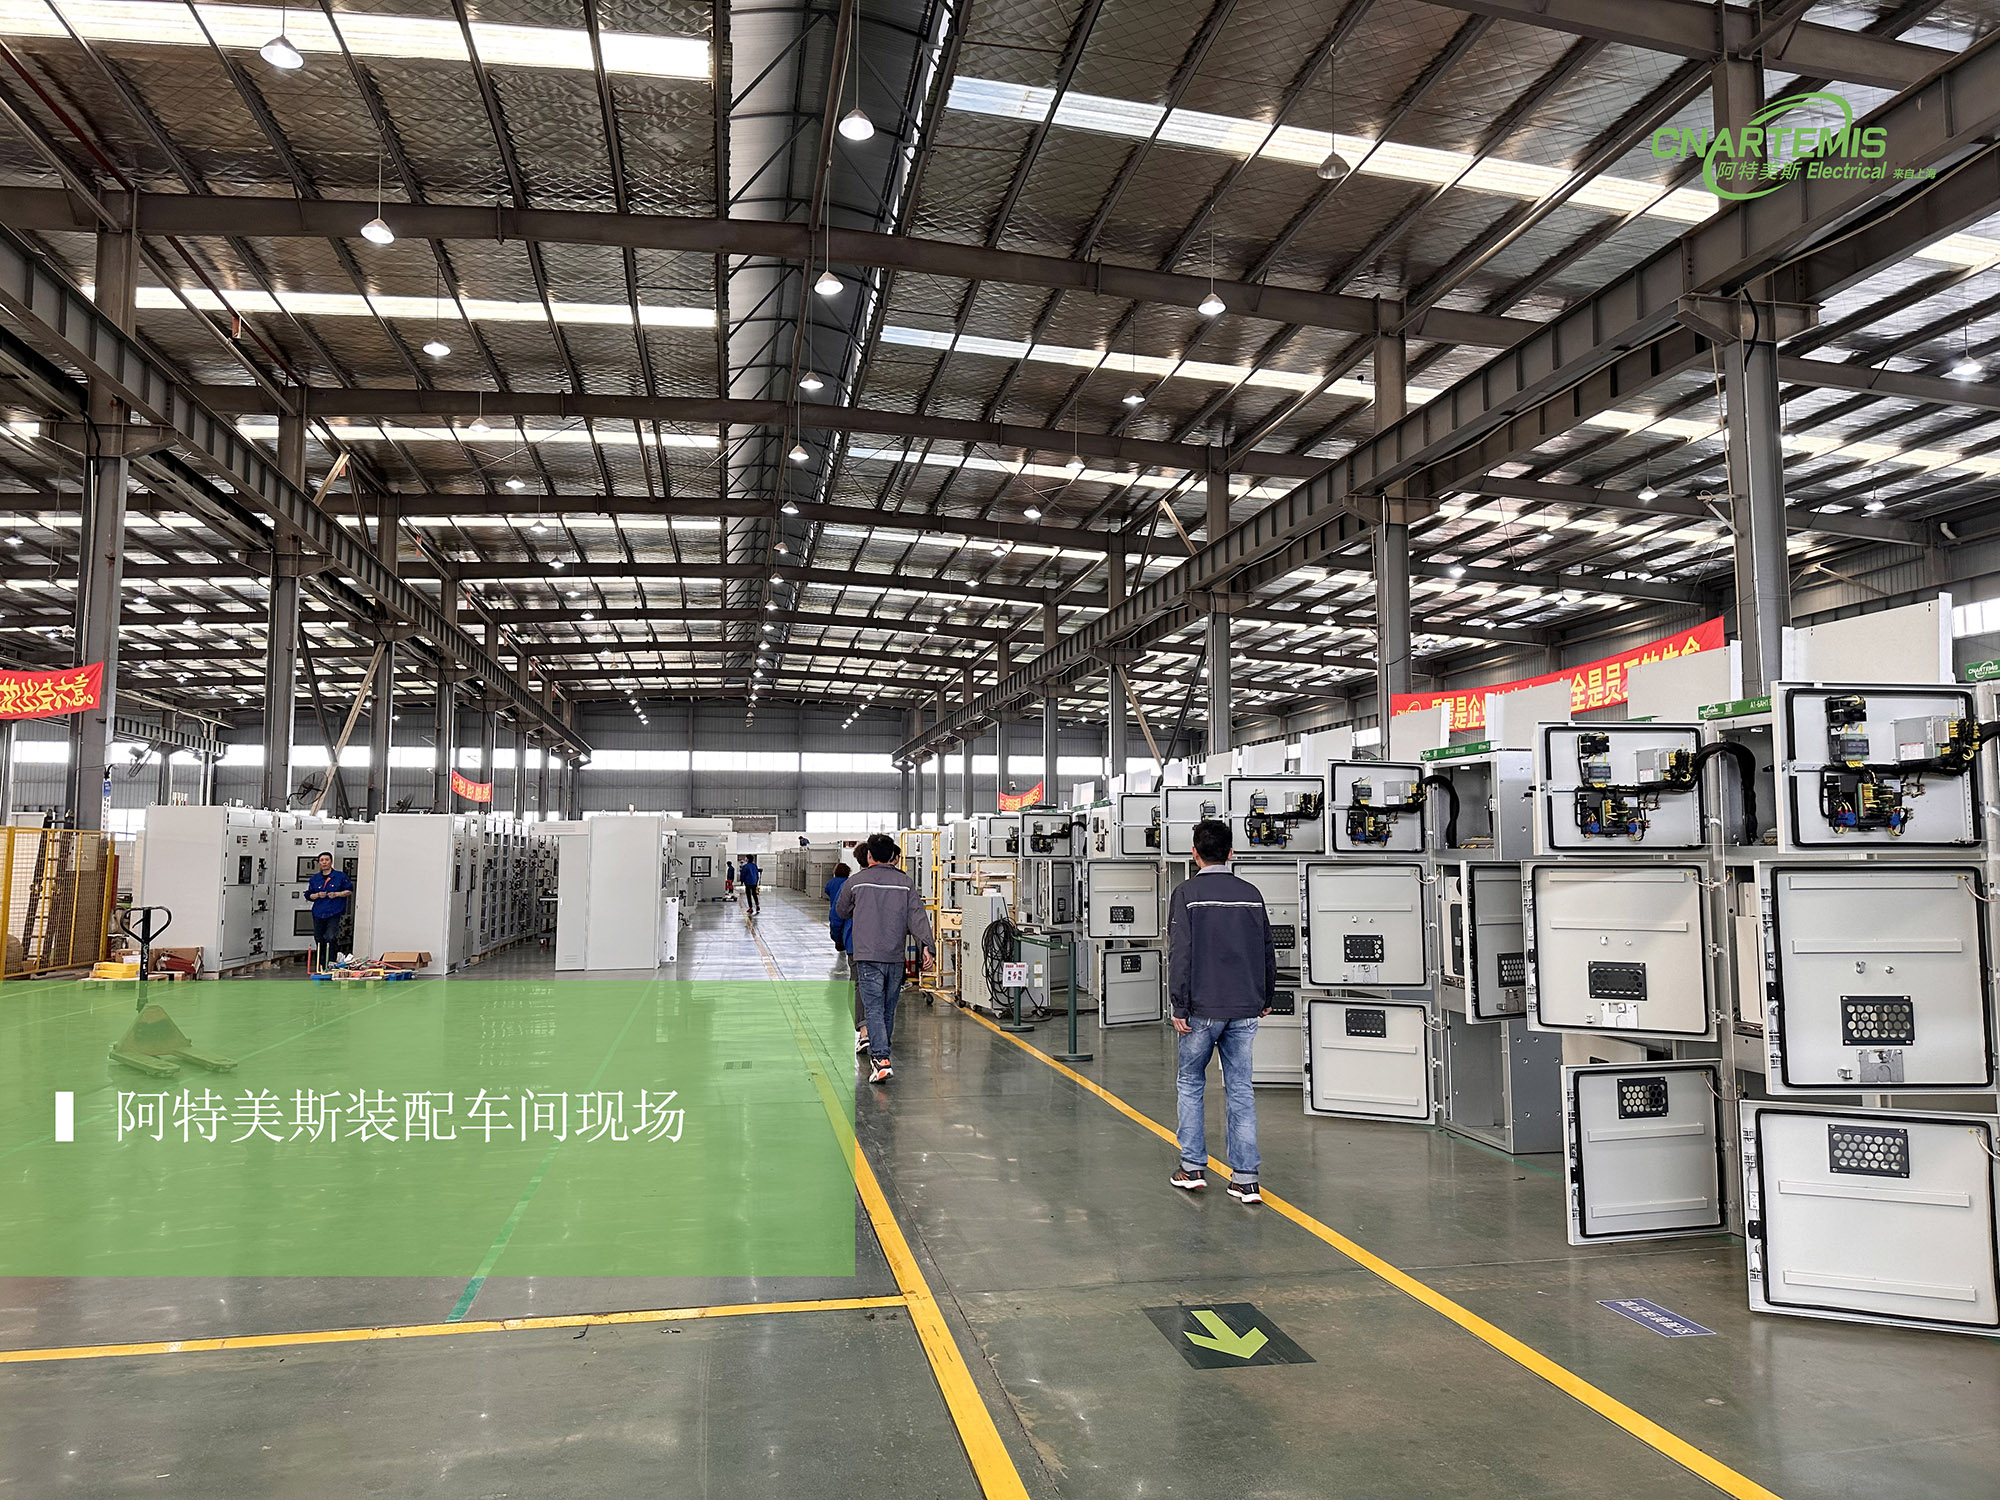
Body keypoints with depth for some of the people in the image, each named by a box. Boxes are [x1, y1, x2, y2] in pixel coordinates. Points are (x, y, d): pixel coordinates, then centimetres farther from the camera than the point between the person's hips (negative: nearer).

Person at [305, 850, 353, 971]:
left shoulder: (340, 876, 2)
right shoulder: (315, 878, 10)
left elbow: (349, 891, 5)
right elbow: (308, 895, 14)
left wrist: (337, 894, -10)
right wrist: (318, 895, -6)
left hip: (334, 913, -4)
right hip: (318, 914, 4)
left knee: (330, 938, -18)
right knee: (319, 941, 8)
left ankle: (331, 962, -10)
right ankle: (319, 965, 18)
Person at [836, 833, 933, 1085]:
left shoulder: (856, 881, 2)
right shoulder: (906, 883, 5)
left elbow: (841, 911, 17)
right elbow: (917, 915, -4)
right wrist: (926, 945, -8)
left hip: (867, 956, -3)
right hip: (896, 957, 3)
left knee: (874, 1009, -5)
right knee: (888, 1010, 16)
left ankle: (881, 1059, -19)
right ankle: (879, 1052, 30)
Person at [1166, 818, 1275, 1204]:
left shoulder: (1187, 893, -7)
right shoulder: (1251, 894, 6)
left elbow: (1180, 954, -12)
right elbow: (1268, 952, 12)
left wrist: (1179, 1007, -7)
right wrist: (1266, 999, 23)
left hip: (1202, 1009, -3)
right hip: (1245, 1009, 4)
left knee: (1190, 1084, 13)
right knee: (1240, 1090, 7)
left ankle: (1193, 1168, 14)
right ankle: (1245, 1179, 7)